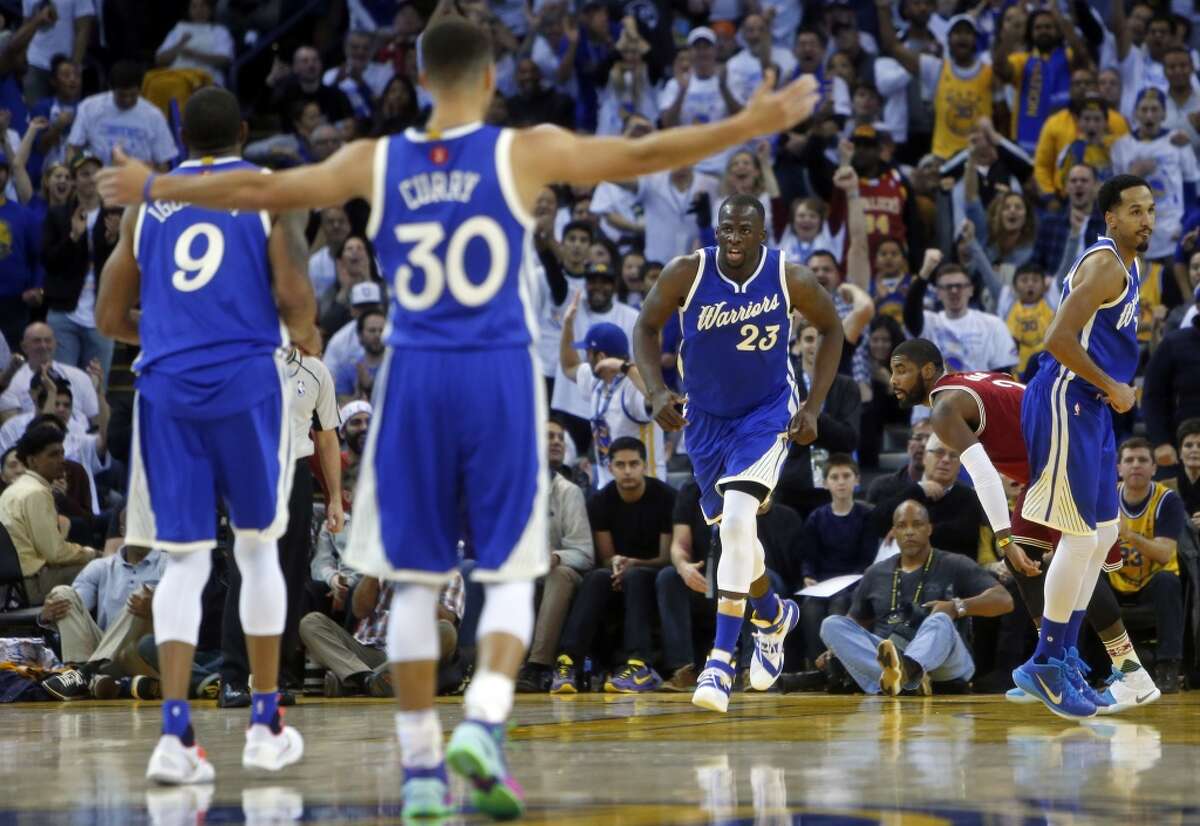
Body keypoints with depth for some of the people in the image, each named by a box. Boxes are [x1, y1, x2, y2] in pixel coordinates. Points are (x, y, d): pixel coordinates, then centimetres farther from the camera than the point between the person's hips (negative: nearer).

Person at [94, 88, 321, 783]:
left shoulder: (147, 203, 15)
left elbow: (111, 319, 16)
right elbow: (294, 294, -9)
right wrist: (306, 337, 13)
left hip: (166, 387, 2)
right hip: (247, 380, -2)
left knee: (185, 560, 5)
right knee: (259, 548, 13)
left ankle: (175, 733, -9)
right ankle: (266, 727, 16)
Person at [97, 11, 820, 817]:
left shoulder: (374, 162, 3)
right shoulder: (526, 152, -3)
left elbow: (260, 189, 9)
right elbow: (643, 155, -3)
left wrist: (155, 187, 23)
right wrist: (750, 126, 5)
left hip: (415, 379, 2)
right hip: (500, 375, -2)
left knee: (415, 580, 8)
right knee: (511, 575, 6)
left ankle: (422, 767, 7)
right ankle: (483, 724, -16)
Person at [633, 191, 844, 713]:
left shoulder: (790, 278, -19)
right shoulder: (687, 273, -18)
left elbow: (831, 328, -1)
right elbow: (647, 326, -3)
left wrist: (814, 406, -8)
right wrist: (657, 392, -18)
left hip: (767, 412, -3)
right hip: (705, 416, 3)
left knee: (737, 520, -23)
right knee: (734, 532, 16)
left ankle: (721, 661, -22)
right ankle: (773, 616, 48)